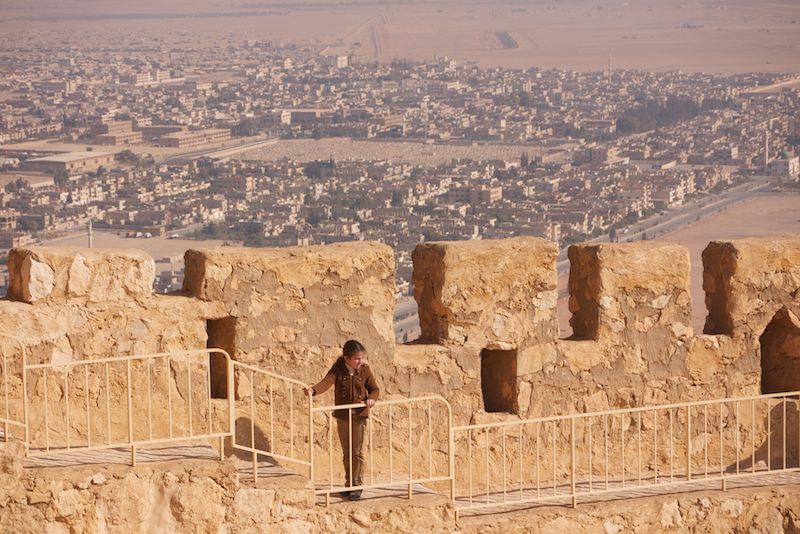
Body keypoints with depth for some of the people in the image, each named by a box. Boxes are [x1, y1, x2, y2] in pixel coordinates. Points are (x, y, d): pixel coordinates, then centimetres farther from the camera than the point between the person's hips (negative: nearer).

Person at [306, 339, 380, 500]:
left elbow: (375, 389, 2)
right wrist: (313, 390, -41)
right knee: (346, 452, 11)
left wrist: (371, 398, -21)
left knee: (357, 452, -3)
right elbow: (326, 382, -22)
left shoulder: (365, 369, -4)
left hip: (359, 416, -1)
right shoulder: (338, 369, -7)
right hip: (342, 416, 1)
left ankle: (356, 484, 3)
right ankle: (349, 484, 21)